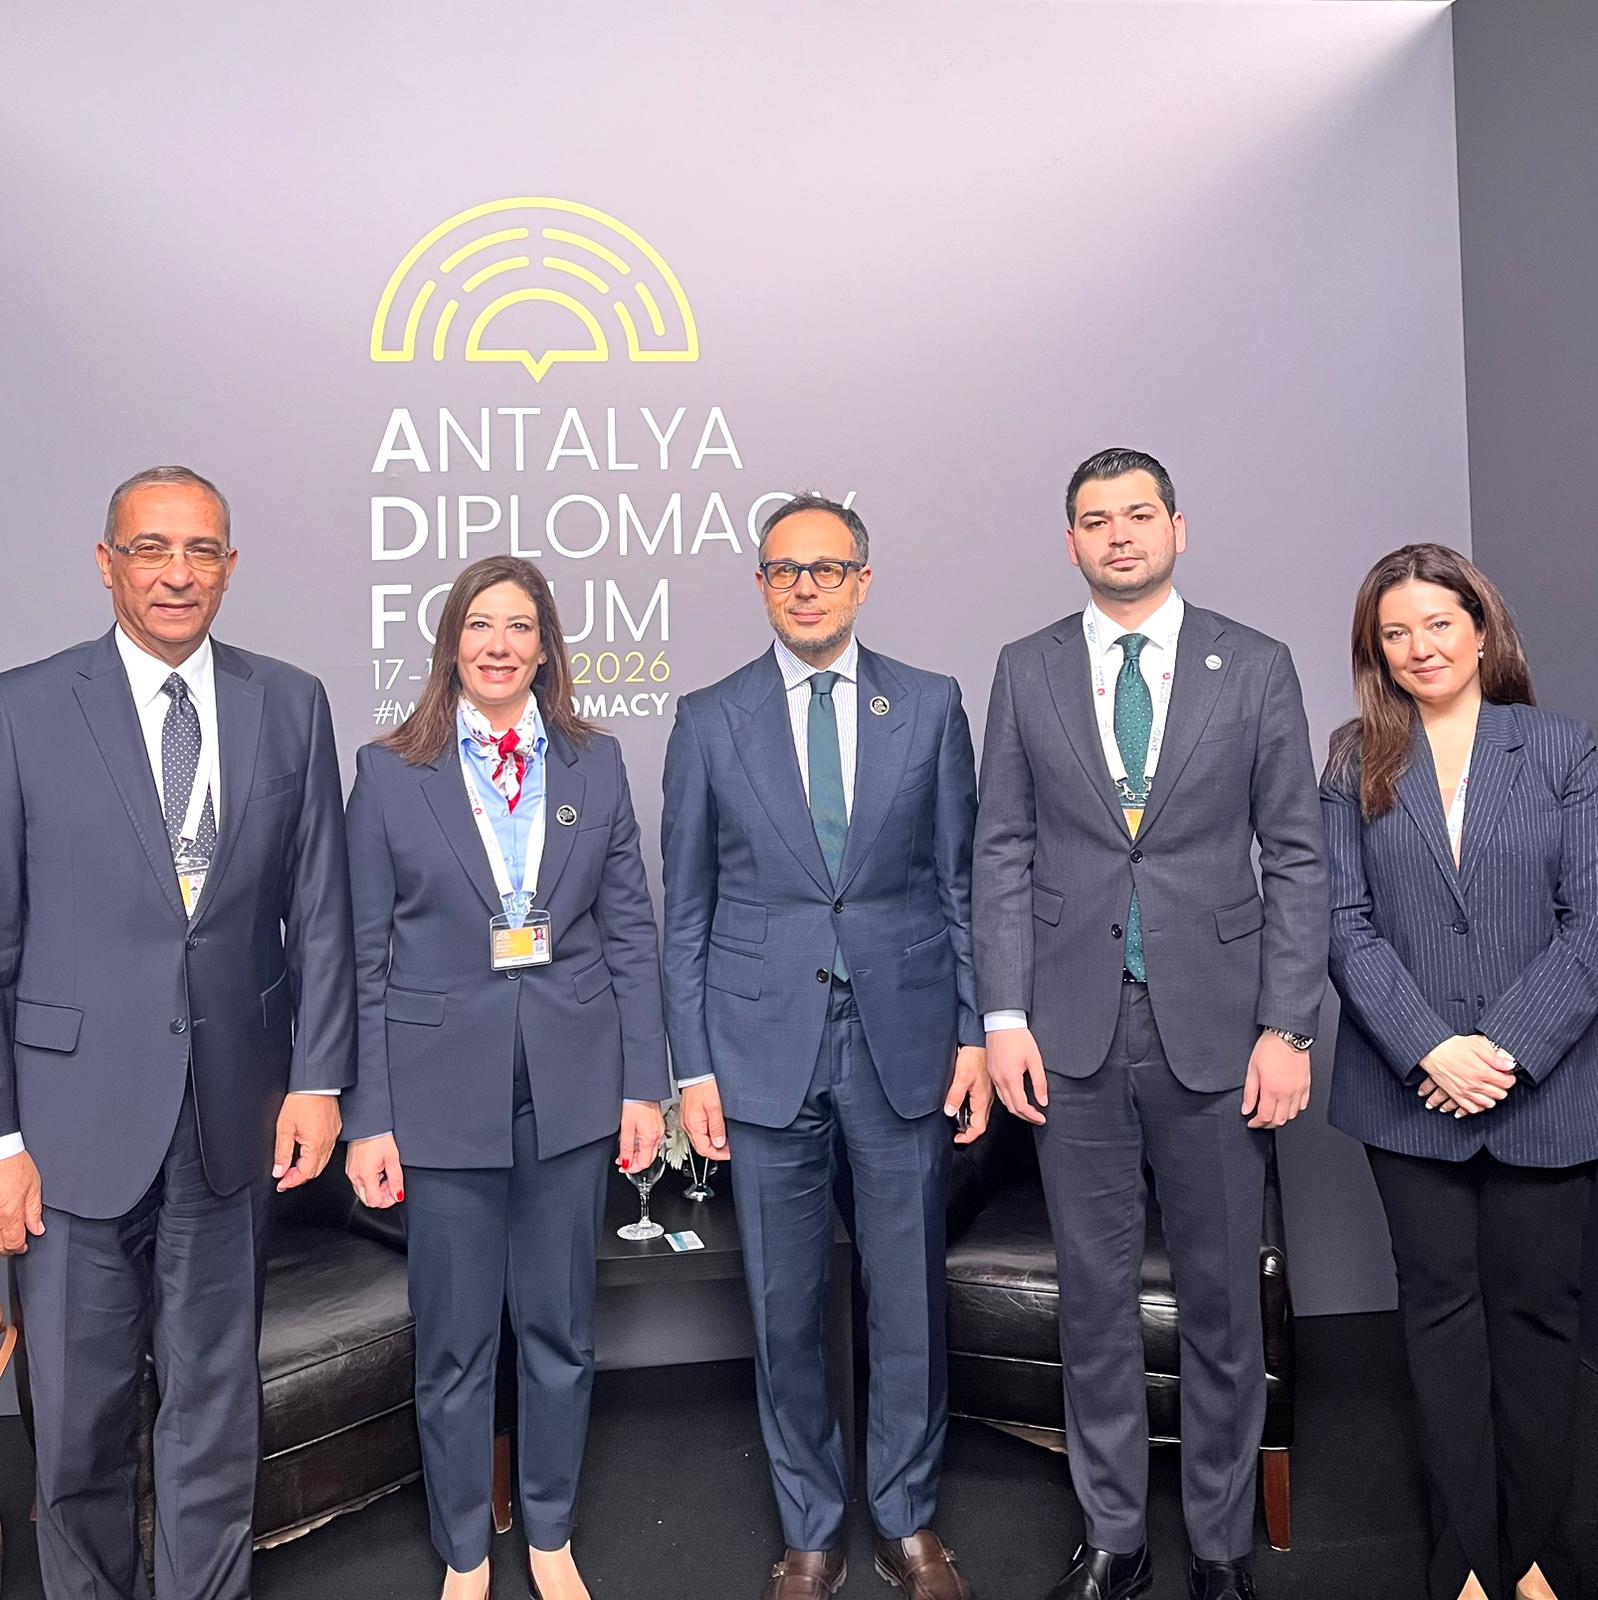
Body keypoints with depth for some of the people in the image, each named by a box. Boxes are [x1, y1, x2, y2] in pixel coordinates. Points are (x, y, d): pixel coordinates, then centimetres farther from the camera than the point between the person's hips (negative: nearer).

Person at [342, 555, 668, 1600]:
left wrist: (645, 1084, 0)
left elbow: (632, 933, 4)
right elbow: (365, 957, -1)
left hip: (572, 1081, 2)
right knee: (455, 1345, 12)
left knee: (562, 1331, 15)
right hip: (444, 1087, -1)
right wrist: (369, 1118, -4)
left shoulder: (594, 762, 3)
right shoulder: (390, 771, -1)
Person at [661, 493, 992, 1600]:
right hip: (765, 1048, 0)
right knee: (786, 1309, 10)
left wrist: (975, 1030, 1)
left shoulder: (931, 706, 4)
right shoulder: (709, 720, 3)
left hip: (905, 1042, 1)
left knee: (912, 1299, 10)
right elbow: (687, 910, 4)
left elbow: (961, 883, 6)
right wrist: (694, 1067, 0)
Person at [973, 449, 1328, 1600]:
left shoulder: (1255, 667, 2)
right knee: (1095, 1293, 12)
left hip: (1214, 1025, 0)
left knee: (1222, 1298, 11)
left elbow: (1296, 857, 0)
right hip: (1074, 1028, 1)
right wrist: (1005, 1016, -3)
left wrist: (1288, 1029, -6)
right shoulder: (1027, 672, 5)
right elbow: (1003, 852, 4)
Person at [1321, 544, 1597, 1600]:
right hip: (1410, 1086, 1)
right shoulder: (1357, 764, 4)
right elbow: (1347, 921, -2)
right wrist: (1427, 1048, -13)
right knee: (1442, 1304, 9)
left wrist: (1506, 1047, -14)